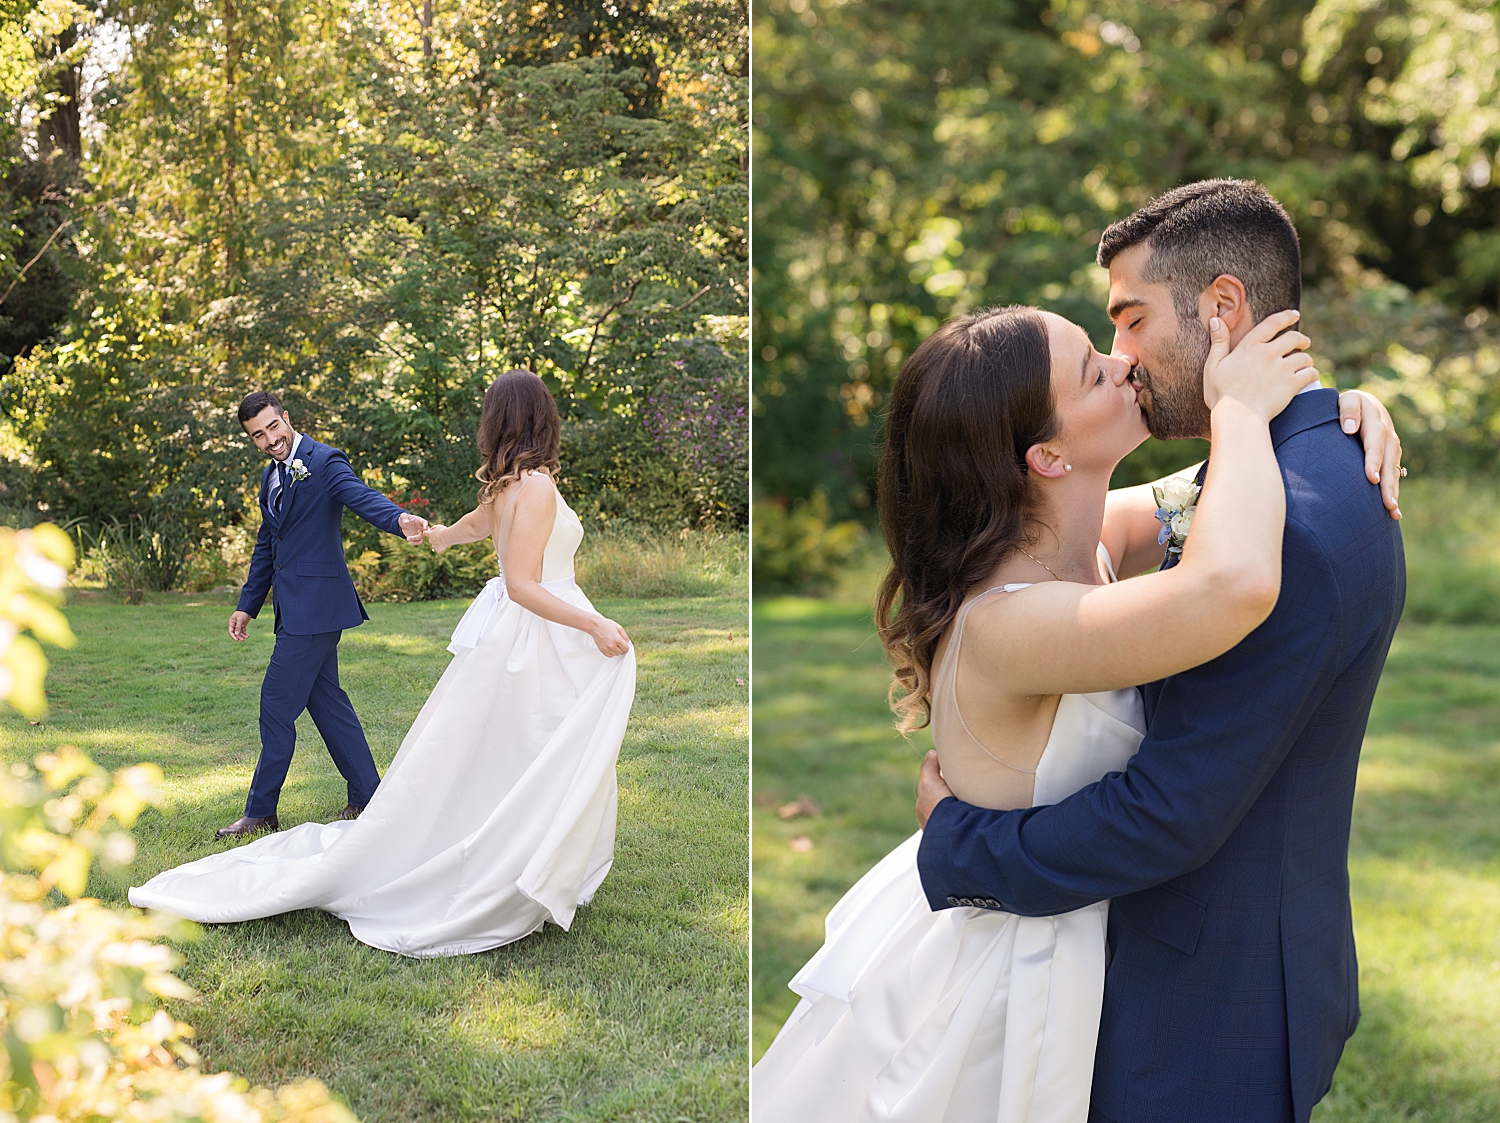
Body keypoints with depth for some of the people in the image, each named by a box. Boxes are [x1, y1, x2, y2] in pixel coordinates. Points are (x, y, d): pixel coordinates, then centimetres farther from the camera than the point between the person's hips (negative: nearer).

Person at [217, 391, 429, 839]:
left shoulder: (324, 461, -10)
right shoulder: (271, 475, 16)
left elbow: (362, 496, -28)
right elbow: (266, 546, 23)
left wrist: (400, 520, -49)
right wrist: (246, 606, 21)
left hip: (314, 605, -9)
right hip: (297, 607, 9)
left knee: (277, 706, -5)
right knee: (325, 699, 14)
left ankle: (260, 812, 6)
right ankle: (367, 796, 23)